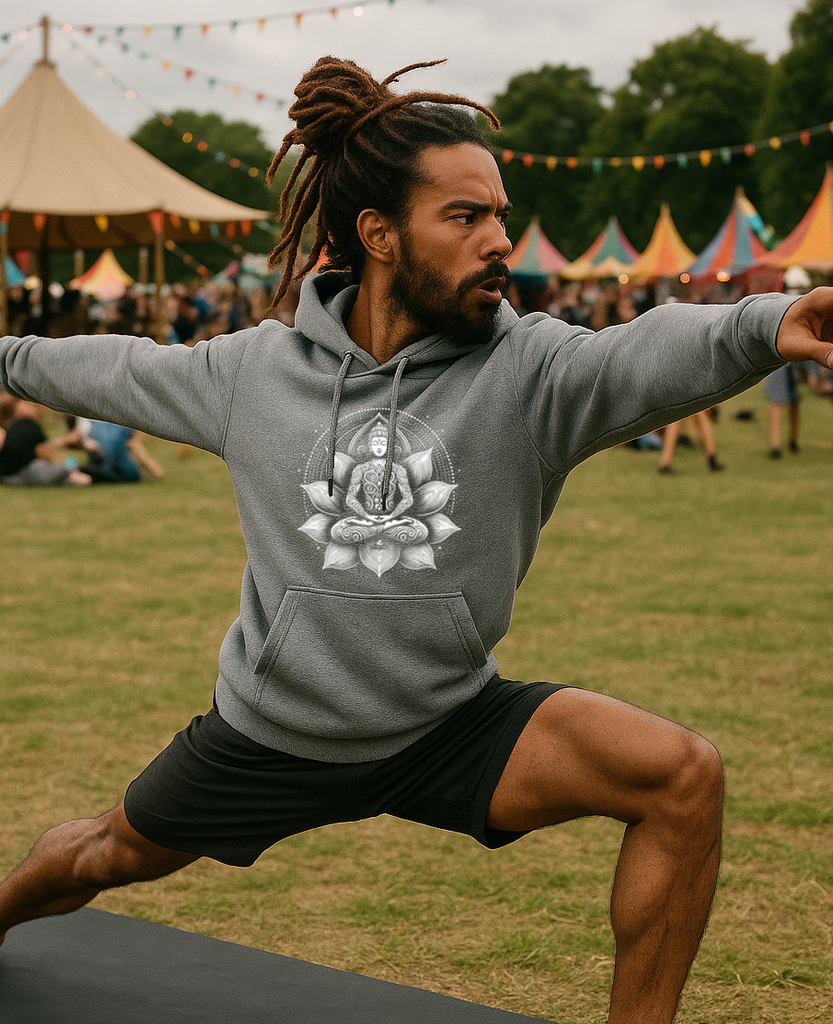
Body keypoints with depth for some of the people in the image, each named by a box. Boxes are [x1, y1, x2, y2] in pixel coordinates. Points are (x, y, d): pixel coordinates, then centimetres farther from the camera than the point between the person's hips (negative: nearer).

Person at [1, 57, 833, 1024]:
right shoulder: (258, 369, -9)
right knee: (112, 855, 24)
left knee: (683, 778, -23)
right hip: (270, 739, 2)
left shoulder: (530, 369, -17)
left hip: (451, 729, -1)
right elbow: (125, 372, 10)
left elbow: (659, 351, -37)